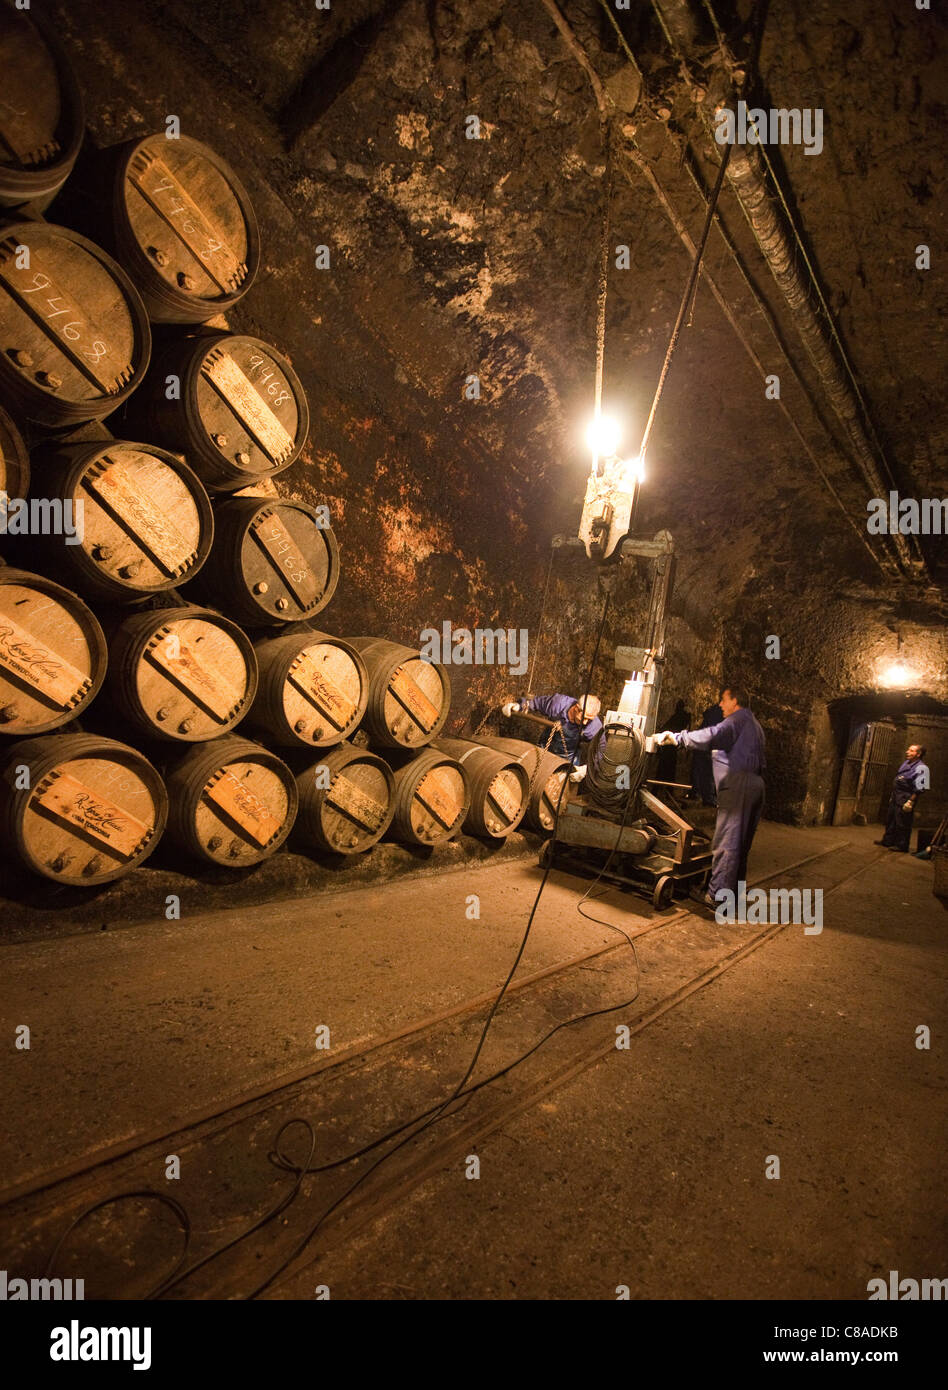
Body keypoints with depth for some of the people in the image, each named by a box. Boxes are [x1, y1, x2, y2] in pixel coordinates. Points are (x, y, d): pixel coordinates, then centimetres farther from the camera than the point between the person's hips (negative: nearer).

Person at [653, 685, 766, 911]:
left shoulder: (738, 720, -6)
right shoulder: (753, 724, 26)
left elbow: (711, 736, -24)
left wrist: (676, 737, -20)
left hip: (738, 783, -10)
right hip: (755, 783, 10)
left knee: (726, 843, -10)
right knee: (741, 843, 13)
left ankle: (717, 896, -9)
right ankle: (734, 890, 19)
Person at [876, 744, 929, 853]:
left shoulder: (920, 768, -16)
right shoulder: (906, 763, 14)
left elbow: (919, 789, -20)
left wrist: (910, 801, -23)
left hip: (905, 799, -9)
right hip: (896, 797, 9)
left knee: (902, 823, -2)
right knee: (891, 820, 16)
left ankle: (902, 845, 8)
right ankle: (888, 840, 28)